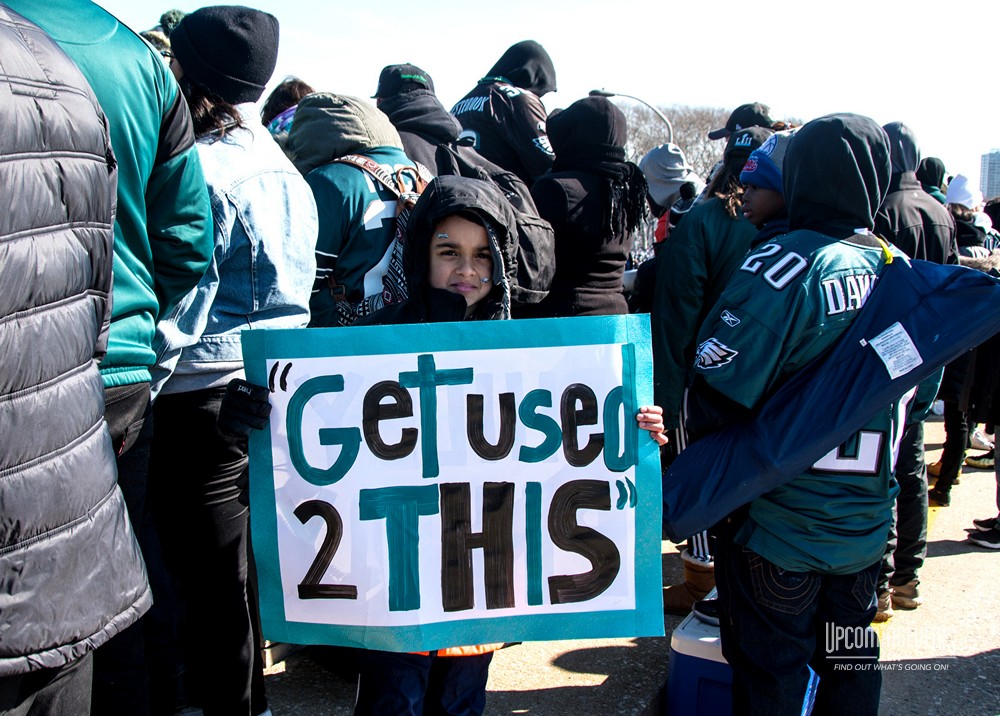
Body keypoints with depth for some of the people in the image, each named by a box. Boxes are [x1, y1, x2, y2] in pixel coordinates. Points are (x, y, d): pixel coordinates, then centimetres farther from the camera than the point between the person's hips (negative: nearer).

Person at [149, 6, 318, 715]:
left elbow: (177, 304, -18)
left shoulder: (202, 170, -14)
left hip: (205, 400, -9)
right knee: (250, 576, 20)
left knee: (215, 591, 4)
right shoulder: (287, 171, 13)